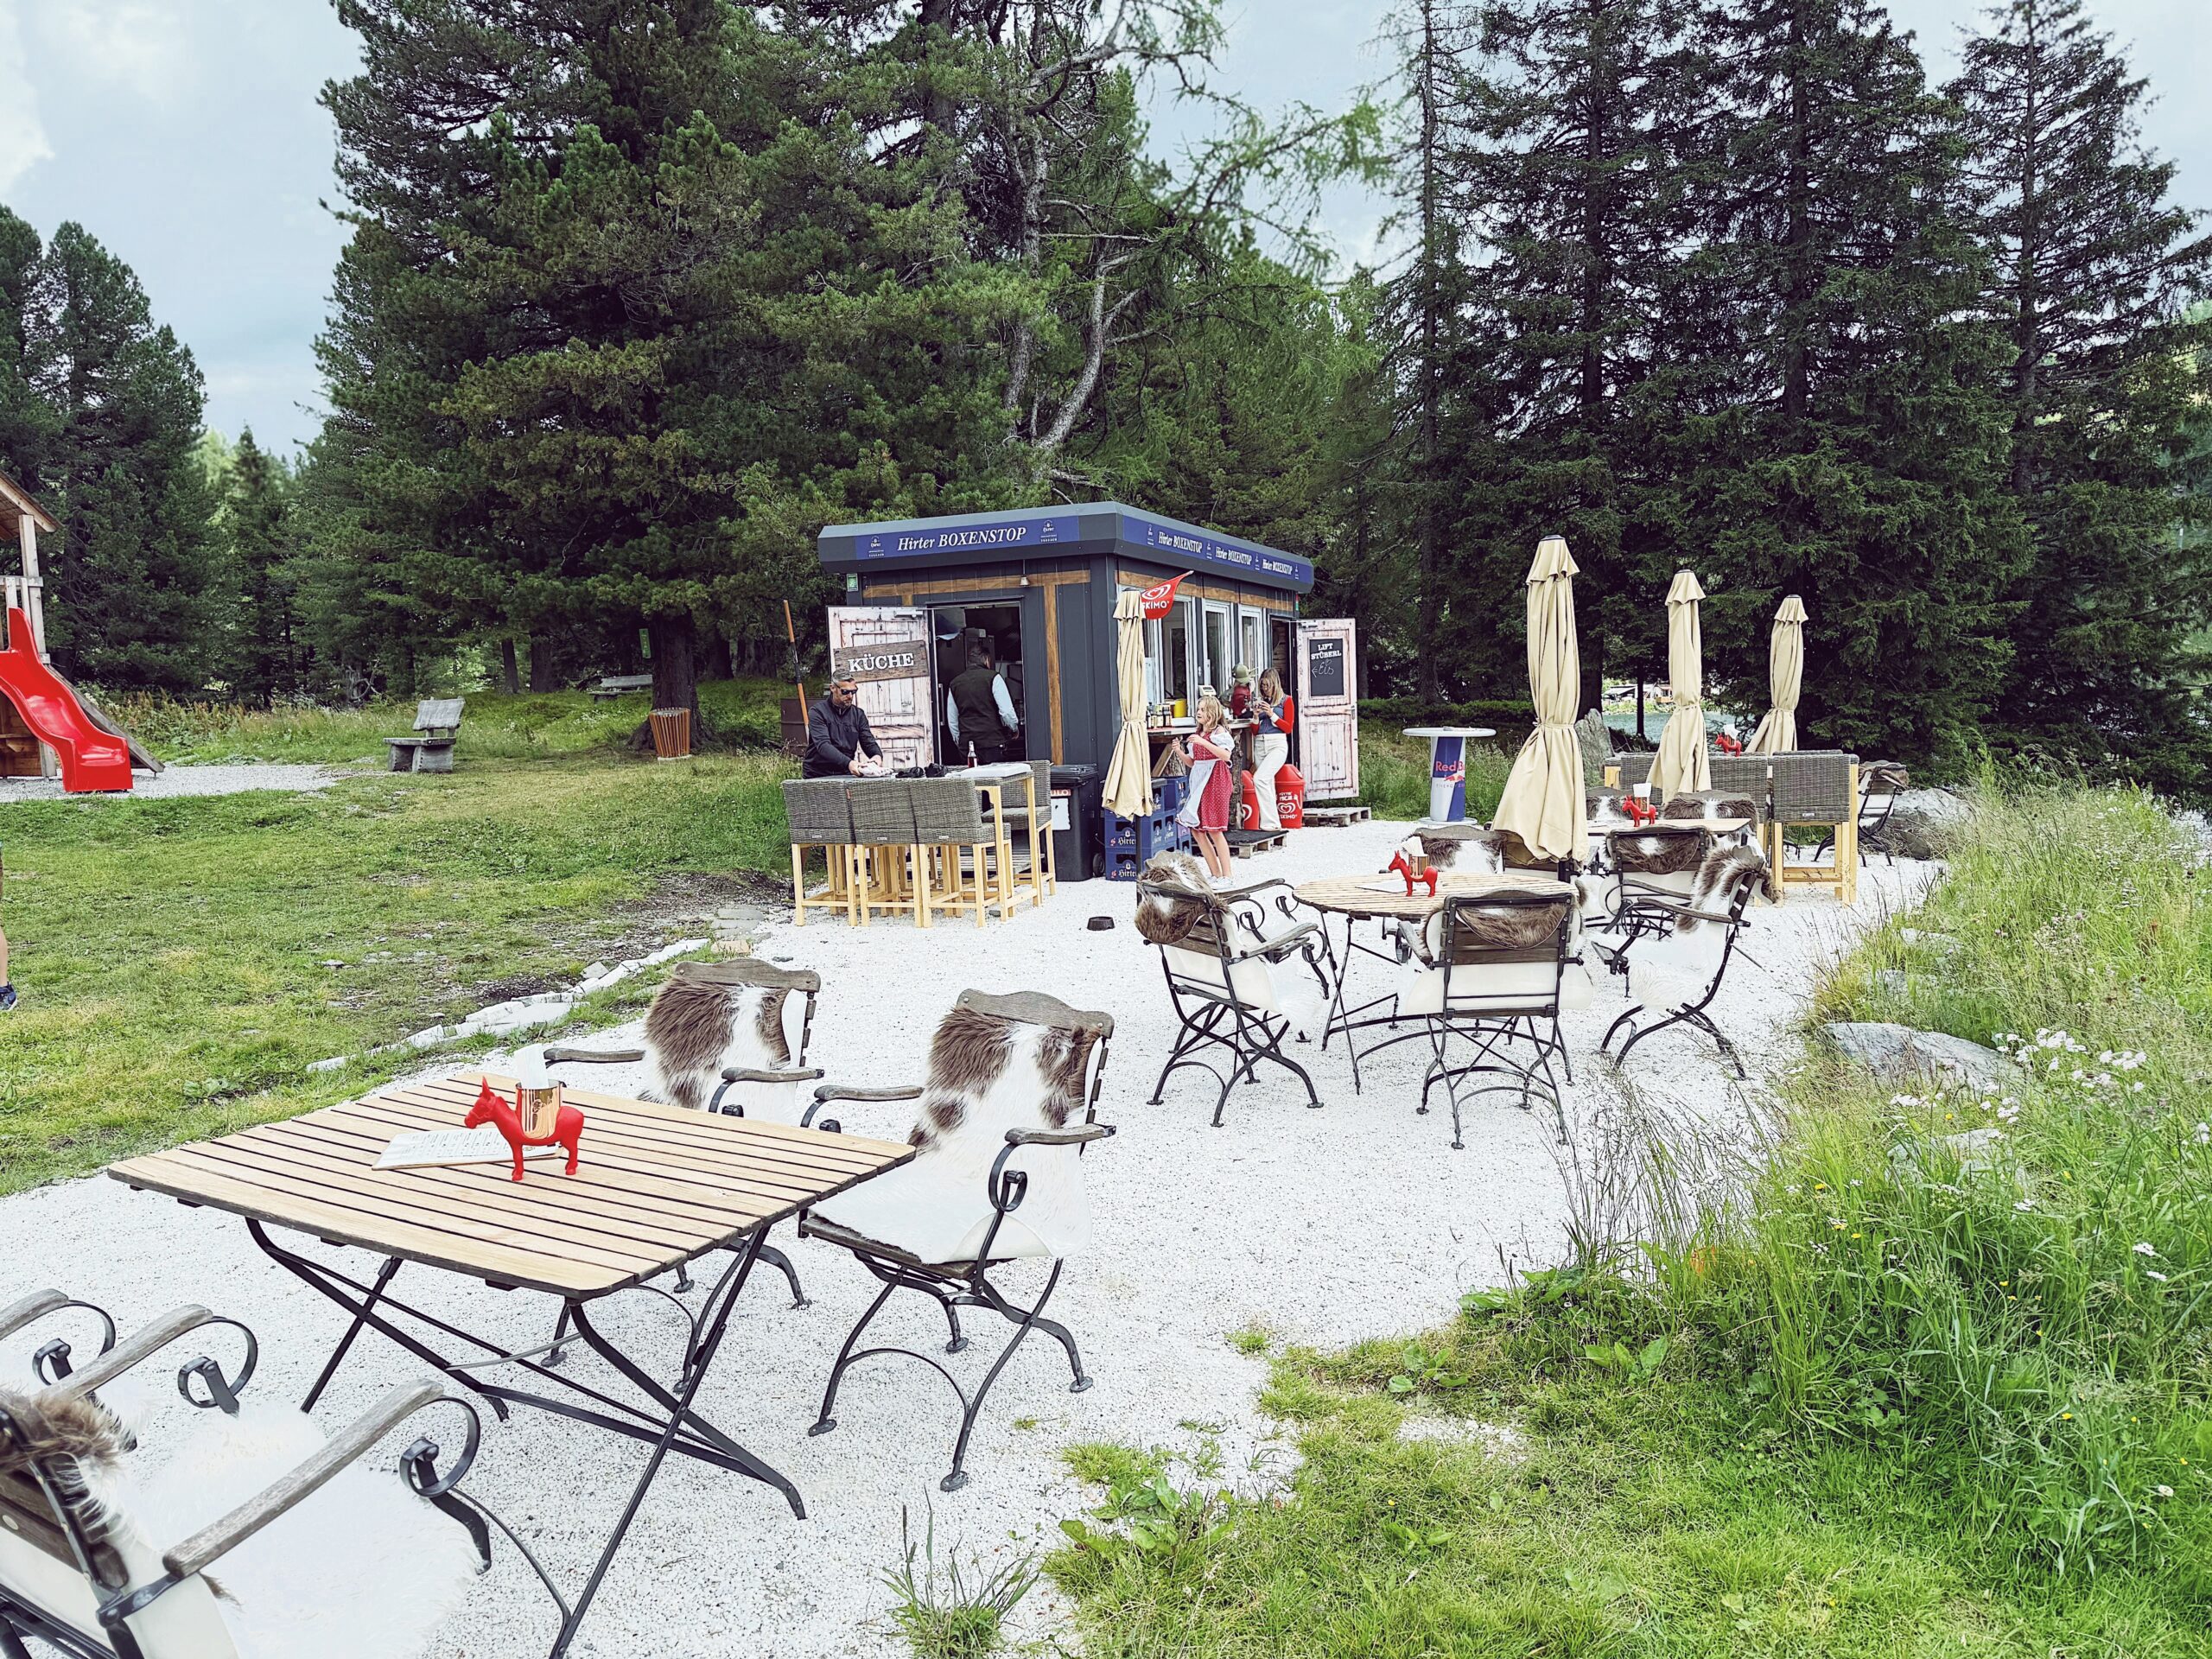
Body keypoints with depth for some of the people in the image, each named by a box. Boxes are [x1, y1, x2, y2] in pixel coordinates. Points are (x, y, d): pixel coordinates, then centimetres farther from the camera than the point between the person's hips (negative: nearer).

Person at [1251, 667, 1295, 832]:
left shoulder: (1285, 701, 4)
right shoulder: (1260, 701, 14)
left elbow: (1288, 728, 0)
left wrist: (1272, 715, -9)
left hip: (1277, 744, -5)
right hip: (1260, 744, 5)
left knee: (1260, 778, -22)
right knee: (1268, 783, 4)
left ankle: (1270, 822, -19)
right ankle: (1273, 823, 8)